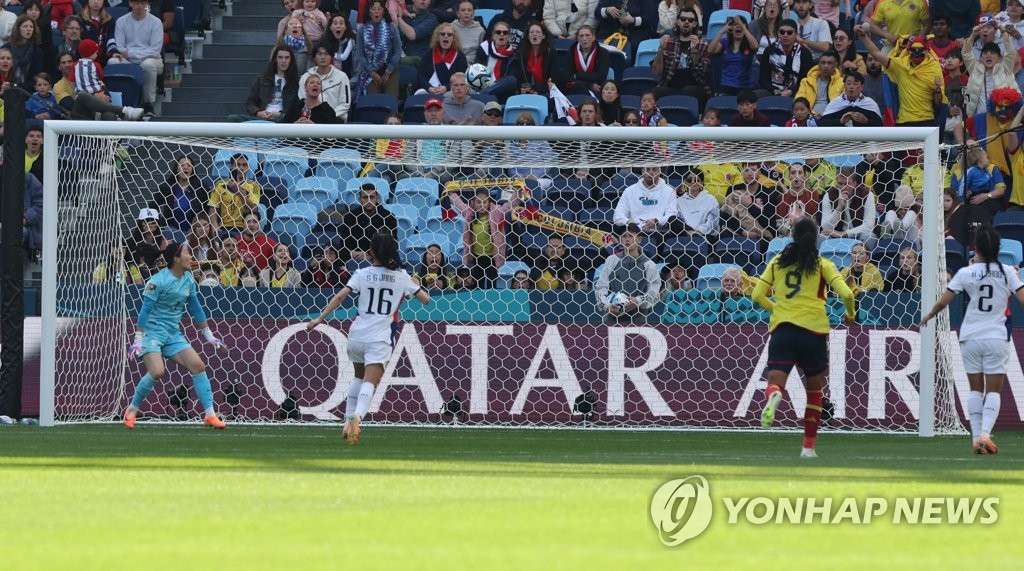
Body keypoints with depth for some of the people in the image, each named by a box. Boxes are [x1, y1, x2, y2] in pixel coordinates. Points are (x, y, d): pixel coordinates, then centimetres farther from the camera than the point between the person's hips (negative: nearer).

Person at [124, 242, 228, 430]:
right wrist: (138, 341, -18)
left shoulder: (189, 280, 6)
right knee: (157, 371, -25)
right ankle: (132, 410, -4)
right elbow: (145, 311, -15)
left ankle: (210, 414, -4)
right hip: (152, 331, -7)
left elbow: (196, 308, 16)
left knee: (198, 366, -7)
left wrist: (208, 335, 19)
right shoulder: (158, 281, -15)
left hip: (173, 334, 7)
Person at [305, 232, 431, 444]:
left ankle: (348, 421, 24)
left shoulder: (362, 274, 2)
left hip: (357, 335, 2)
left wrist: (320, 319, -3)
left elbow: (340, 297, -7)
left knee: (359, 377, 27)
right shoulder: (401, 276, 2)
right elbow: (425, 299, 10)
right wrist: (415, 285, 29)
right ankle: (357, 417, -40)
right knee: (369, 383, -13)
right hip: (380, 339, -2)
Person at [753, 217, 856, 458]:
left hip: (782, 329, 1)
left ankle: (773, 396, -47)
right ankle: (808, 447, 16)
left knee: (775, 382, -8)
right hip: (813, 330, -1)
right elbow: (846, 294, -7)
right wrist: (851, 314, 13)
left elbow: (758, 296, 9)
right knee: (814, 390, 17)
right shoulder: (822, 265, 3)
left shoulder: (777, 262, 10)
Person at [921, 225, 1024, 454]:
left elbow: (943, 301, -1)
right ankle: (985, 433, -17)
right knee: (993, 390, 2)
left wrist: (929, 315, 17)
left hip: (971, 337, 1)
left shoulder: (965, 273, -4)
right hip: (997, 337, -1)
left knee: (976, 389, 12)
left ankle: (976, 436, 6)